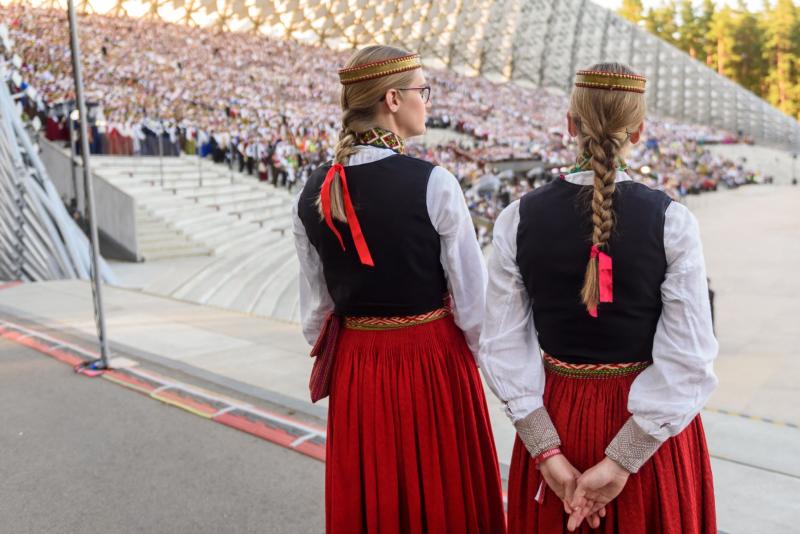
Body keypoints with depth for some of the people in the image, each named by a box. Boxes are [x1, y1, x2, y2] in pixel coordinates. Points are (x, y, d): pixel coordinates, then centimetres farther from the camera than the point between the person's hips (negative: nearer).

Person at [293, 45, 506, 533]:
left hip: (354, 369, 4)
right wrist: (478, 357, 6)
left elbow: (315, 305, 4)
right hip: (433, 363, -4)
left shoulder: (314, 193, -4)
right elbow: (472, 297, -12)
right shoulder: (433, 184, -17)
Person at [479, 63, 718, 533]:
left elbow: (505, 347, -11)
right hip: (651, 428, -1)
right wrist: (620, 462, -15)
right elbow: (689, 363, -17)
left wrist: (548, 452, -9)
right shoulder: (672, 221, -15)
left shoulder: (518, 219, -12)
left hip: (555, 422, 1)